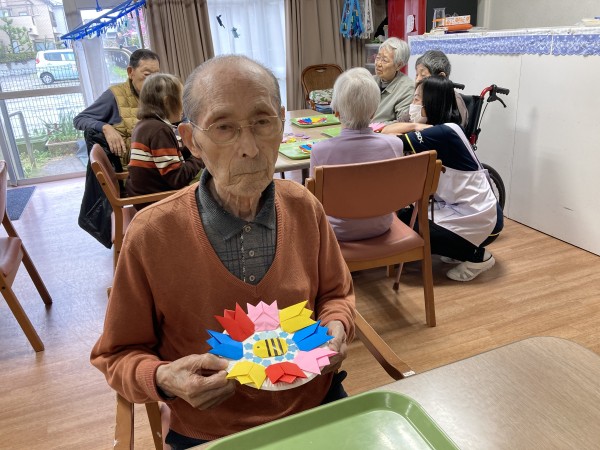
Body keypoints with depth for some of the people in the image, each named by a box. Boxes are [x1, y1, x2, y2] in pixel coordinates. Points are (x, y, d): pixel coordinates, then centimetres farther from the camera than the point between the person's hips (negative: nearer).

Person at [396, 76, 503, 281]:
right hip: (470, 210, 9)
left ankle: (477, 256, 4)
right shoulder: (441, 130, 8)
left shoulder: (444, 132, -21)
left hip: (479, 219, -9)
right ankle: (465, 251, 17)